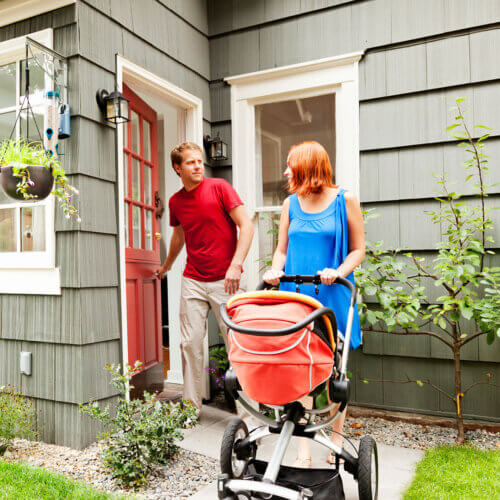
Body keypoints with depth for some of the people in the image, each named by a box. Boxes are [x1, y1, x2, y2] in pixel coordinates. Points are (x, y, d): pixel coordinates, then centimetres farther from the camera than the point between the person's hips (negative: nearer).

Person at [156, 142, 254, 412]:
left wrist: (236, 265, -19)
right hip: (193, 281, 4)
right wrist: (166, 266, 40)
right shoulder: (175, 201, 9)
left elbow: (246, 226, -9)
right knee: (190, 343, 4)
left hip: (224, 280, -4)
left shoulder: (219, 187, -4)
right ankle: (191, 406, 18)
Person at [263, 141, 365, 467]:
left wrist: (339, 272, -17)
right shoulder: (291, 204, 12)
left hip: (332, 297, -3)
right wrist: (276, 271, -5)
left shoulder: (345, 200, 1)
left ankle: (337, 441, 26)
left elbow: (358, 249, 1)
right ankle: (303, 451, 8)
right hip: (296, 294, 3)